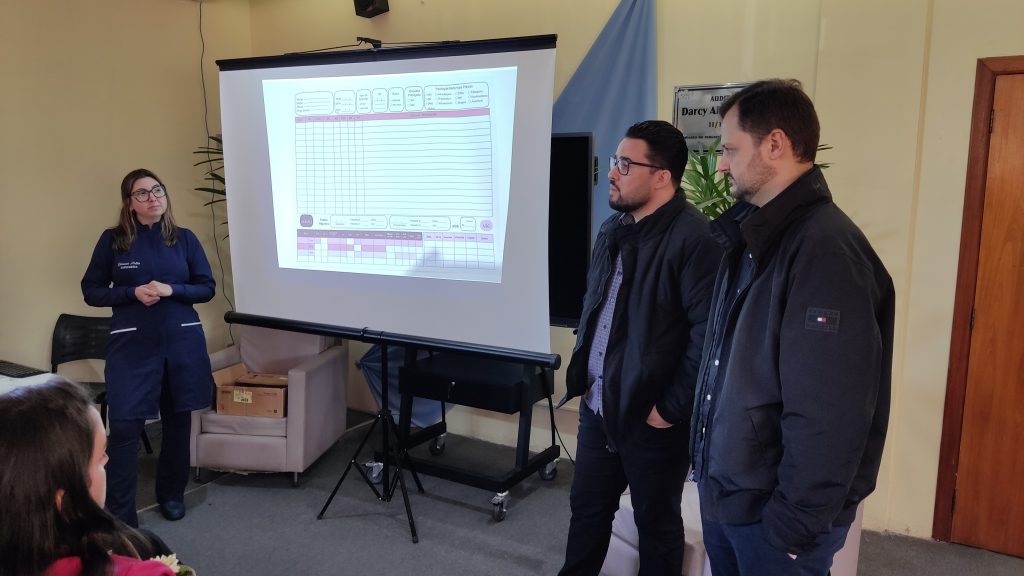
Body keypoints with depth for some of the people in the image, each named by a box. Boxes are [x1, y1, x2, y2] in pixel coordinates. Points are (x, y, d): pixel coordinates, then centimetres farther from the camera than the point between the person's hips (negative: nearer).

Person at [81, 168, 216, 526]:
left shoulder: (184, 238, 3)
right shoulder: (112, 240, 0)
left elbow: (207, 288, 4)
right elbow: (91, 291, 3)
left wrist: (171, 290, -14)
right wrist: (133, 293, -14)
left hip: (182, 342, 2)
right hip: (132, 345, -2)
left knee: (177, 421, 13)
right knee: (125, 427, -6)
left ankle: (172, 494, 32)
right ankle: (120, 515, 5)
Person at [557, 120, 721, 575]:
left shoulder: (693, 239, -19)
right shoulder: (613, 229, 9)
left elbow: (708, 335, -23)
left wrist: (672, 409, -17)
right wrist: (582, 378, 12)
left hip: (651, 416, -7)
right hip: (597, 406, 7)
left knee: (655, 521, 13)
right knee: (587, 506, 21)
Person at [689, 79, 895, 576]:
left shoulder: (827, 251, -23)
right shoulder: (753, 236, 7)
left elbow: (830, 417, -25)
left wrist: (796, 522, -19)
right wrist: (708, 467, 14)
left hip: (773, 511, -8)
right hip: (724, 490, 8)